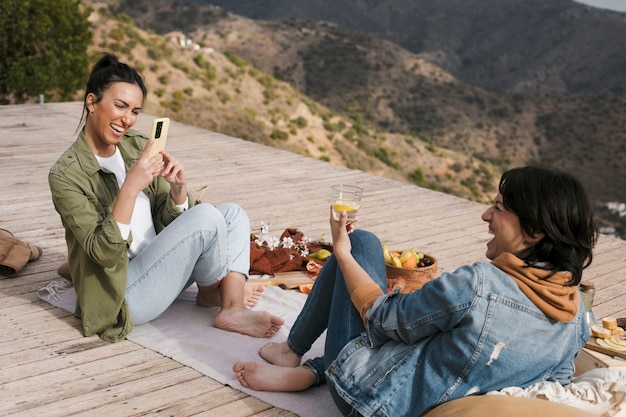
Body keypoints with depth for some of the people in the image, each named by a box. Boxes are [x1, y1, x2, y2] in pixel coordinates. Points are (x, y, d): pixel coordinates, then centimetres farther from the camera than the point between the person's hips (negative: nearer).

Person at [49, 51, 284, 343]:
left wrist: (178, 188, -15)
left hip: (158, 269, 8)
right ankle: (212, 291, 5)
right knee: (206, 216, -22)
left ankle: (233, 309, -16)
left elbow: (169, 219, 7)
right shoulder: (66, 174, -15)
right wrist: (131, 186, -33)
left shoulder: (138, 147, 3)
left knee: (233, 213, -1)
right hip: (125, 293, -8)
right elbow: (104, 252, -22)